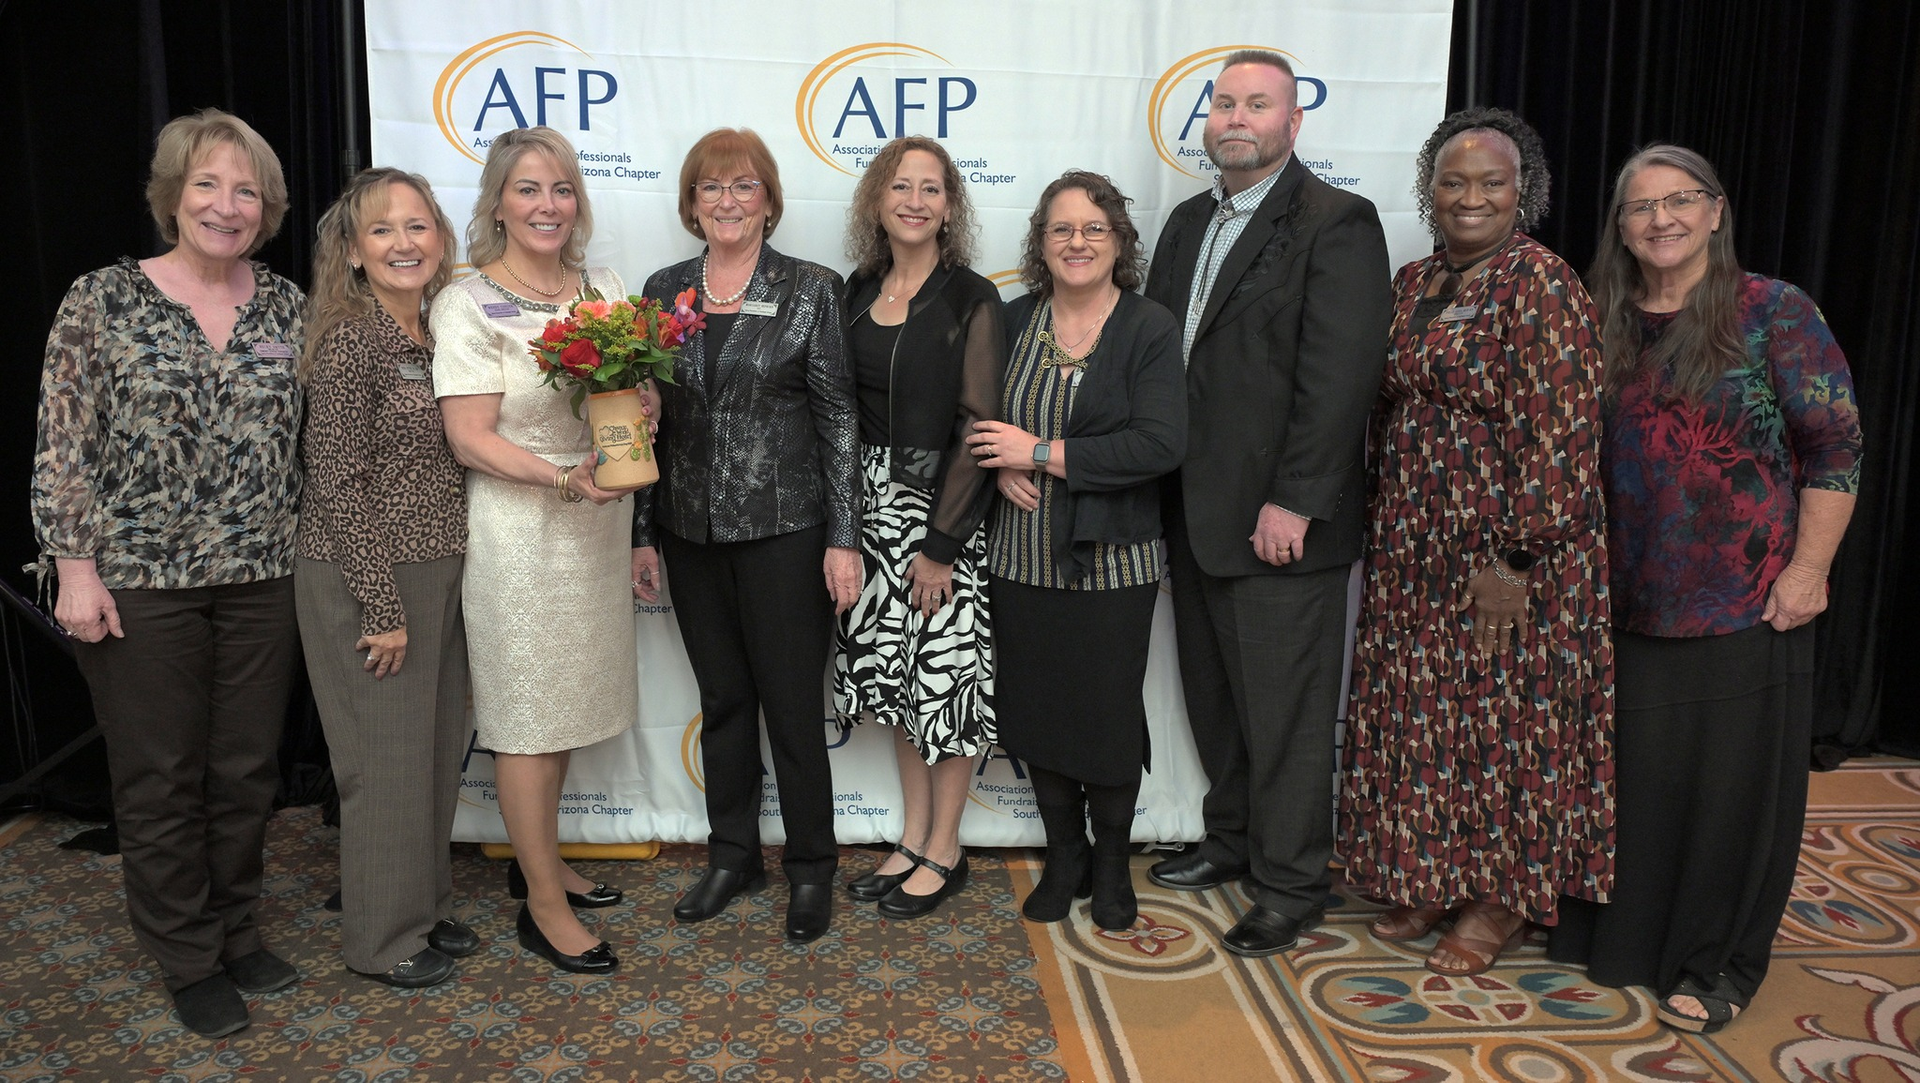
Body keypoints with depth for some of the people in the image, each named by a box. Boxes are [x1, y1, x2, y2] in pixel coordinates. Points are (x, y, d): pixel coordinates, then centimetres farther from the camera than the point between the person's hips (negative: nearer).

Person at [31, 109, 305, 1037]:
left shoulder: (287, 306, 4)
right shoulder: (102, 300, -5)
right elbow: (63, 448, -5)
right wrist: (75, 569, -9)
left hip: (262, 581, 3)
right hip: (139, 584, -3)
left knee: (248, 770, 12)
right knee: (160, 778, 9)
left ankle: (236, 933, 32)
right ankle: (188, 961, 25)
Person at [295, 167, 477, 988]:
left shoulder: (434, 336, 8)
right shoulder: (350, 341, -14)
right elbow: (337, 483, -17)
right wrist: (382, 605, -17)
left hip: (436, 571, 7)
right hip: (364, 576, -7)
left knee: (439, 746, 16)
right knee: (386, 757, 4)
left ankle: (424, 905, 34)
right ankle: (383, 938, 22)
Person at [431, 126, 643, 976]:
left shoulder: (607, 290, 8)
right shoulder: (469, 304, -9)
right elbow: (471, 439, -14)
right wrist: (566, 478, -27)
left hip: (597, 524, 6)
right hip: (517, 531, -6)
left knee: (571, 701, 15)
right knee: (527, 711, 3)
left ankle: (539, 858, 35)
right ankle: (544, 905, 16)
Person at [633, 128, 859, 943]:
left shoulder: (811, 290, -4)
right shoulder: (664, 291, 7)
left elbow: (839, 418, -5)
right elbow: (646, 415, 10)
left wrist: (844, 539, -9)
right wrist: (643, 532, 8)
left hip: (783, 530, -4)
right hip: (691, 532, 4)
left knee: (793, 703, 3)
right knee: (721, 699, 15)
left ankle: (811, 868, 21)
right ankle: (733, 855, 31)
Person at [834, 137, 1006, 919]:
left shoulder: (971, 300, -8)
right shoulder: (858, 293, 8)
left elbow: (978, 426, -12)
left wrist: (942, 542, -15)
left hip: (942, 507, -5)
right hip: (872, 507, 6)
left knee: (946, 672, 2)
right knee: (894, 671, 13)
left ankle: (944, 850, 19)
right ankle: (913, 835, 29)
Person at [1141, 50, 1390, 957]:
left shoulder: (1336, 225, -9)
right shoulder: (1188, 222, 15)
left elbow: (1341, 375, -16)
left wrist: (1293, 501, -19)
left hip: (1280, 519, -7)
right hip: (1195, 512, 8)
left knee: (1285, 710, 3)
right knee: (1214, 694, 18)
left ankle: (1292, 883, 20)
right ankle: (1232, 841, 37)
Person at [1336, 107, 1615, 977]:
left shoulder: (1541, 286, -12)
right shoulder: (1412, 284, 10)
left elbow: (1560, 435, -18)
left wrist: (1517, 560, -20)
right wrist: (1382, 528, 11)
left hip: (1505, 554, -7)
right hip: (1416, 551, 7)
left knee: (1506, 715, 6)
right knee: (1423, 714, 13)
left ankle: (1505, 898, 23)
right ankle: (1434, 878, 30)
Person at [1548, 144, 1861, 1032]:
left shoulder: (1774, 313, -5)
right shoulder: (1605, 324, 7)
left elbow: (1835, 446, -7)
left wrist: (1808, 569, -12)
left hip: (1744, 600, -4)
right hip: (1627, 597, 4)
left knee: (1731, 778, 6)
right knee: (1629, 772, 11)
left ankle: (1719, 963, 22)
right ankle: (1617, 929, 29)